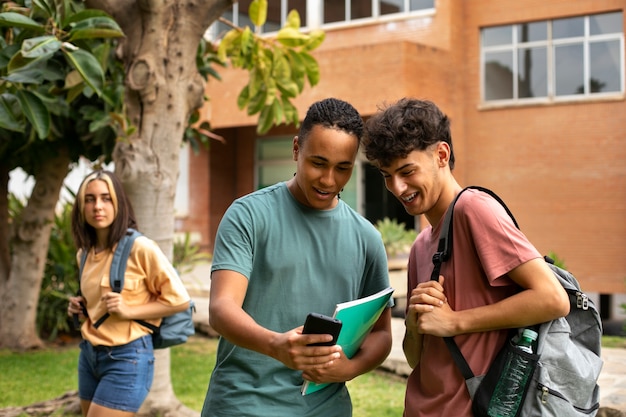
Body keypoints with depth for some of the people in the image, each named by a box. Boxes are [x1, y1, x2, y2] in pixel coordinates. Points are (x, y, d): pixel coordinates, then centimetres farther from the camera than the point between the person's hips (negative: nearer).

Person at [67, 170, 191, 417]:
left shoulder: (140, 248, -14)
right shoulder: (84, 253, 7)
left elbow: (179, 299, -10)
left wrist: (129, 311, -18)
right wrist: (81, 308, 5)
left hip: (127, 358, -7)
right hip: (89, 354, 7)